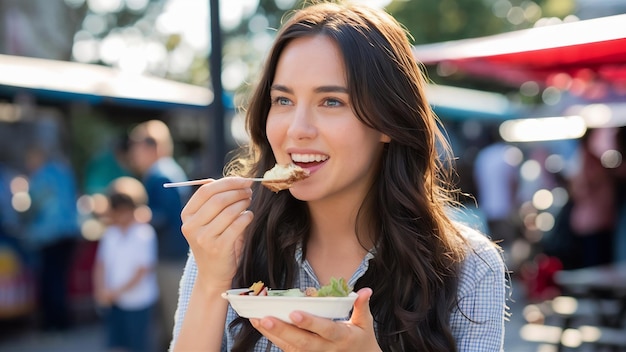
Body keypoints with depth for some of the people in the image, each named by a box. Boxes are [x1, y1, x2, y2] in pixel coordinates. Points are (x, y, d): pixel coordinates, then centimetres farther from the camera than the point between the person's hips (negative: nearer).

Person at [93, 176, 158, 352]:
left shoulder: (144, 234, -12)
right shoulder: (110, 233, 6)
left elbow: (142, 271, -14)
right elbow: (101, 264, 8)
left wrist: (116, 292, -12)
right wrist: (102, 290, -8)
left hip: (138, 304, -6)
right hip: (114, 304, 6)